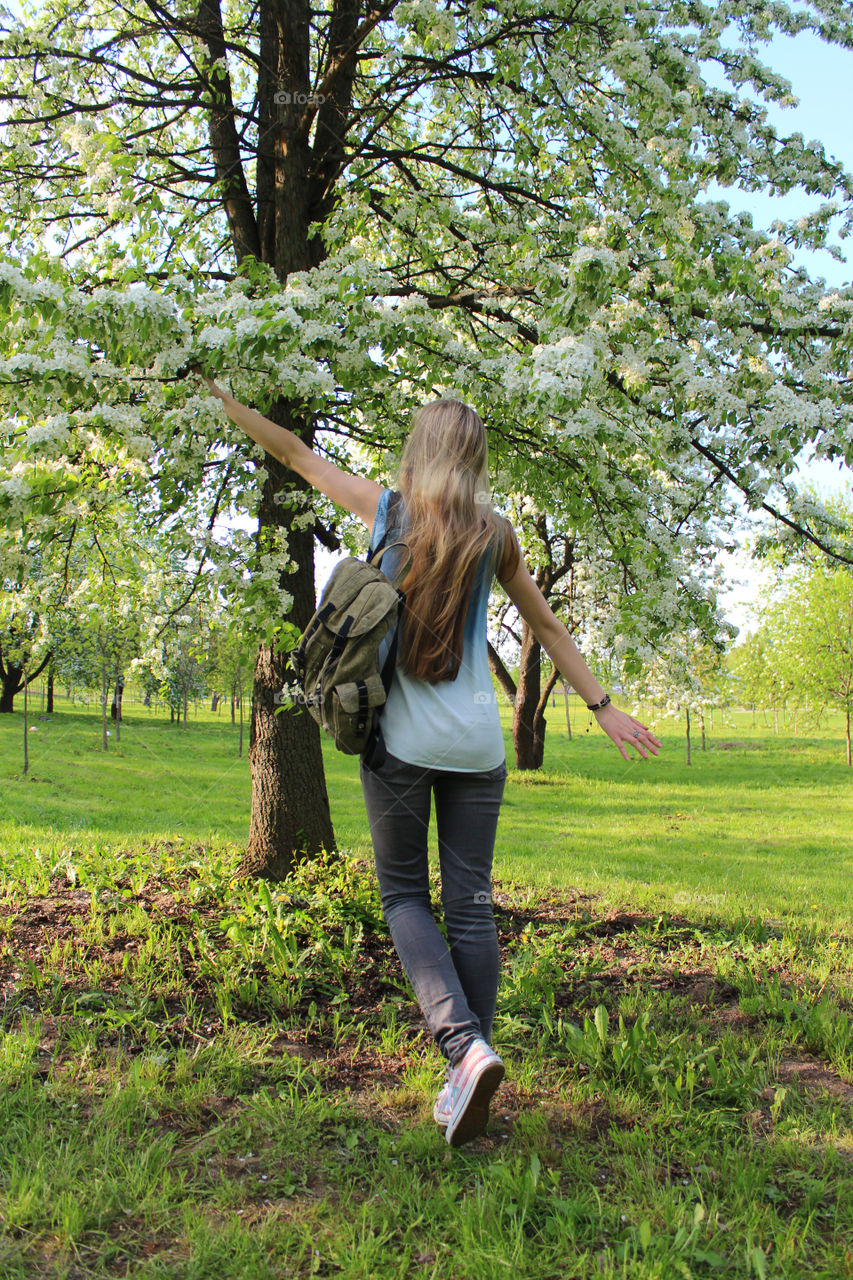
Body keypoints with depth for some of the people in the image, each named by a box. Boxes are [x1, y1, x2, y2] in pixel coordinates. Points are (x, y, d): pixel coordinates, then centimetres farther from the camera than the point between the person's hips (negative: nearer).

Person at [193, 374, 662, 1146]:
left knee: (404, 895, 10)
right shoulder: (495, 534, 5)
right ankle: (467, 1072, 13)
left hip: (401, 741, -2)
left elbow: (295, 453, 12)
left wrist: (222, 396, 25)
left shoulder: (385, 507, 0)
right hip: (476, 744, 2)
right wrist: (603, 707, 20)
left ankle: (464, 1043, -10)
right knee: (470, 905, 8)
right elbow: (549, 628, 12)